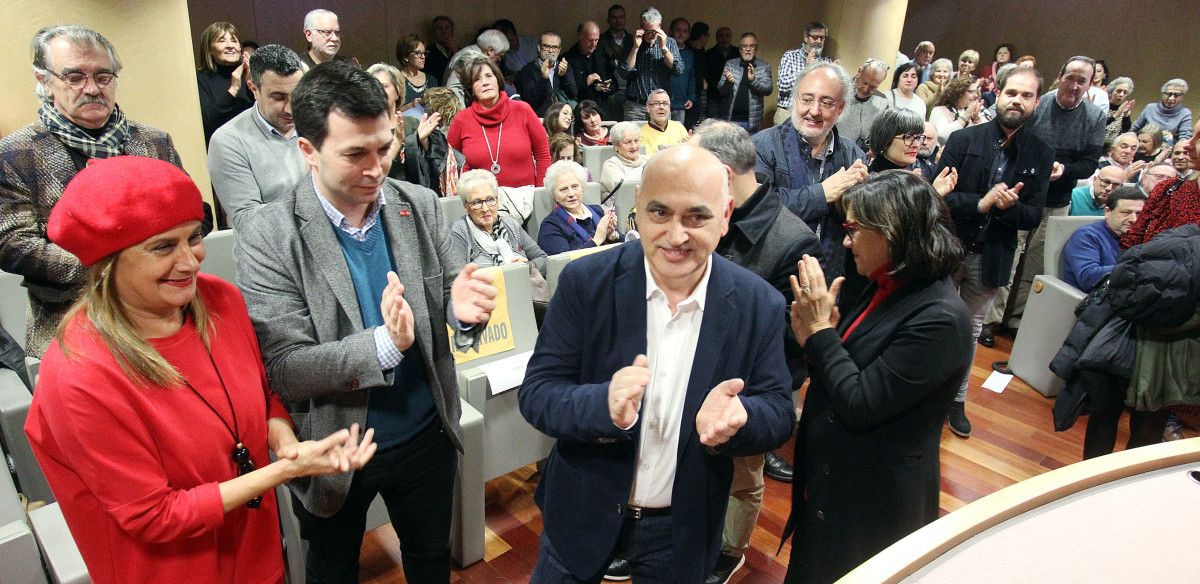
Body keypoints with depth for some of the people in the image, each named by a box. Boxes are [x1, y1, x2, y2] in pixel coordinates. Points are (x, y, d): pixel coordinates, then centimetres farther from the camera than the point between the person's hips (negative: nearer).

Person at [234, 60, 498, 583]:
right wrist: (384, 343, -37)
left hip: (427, 436, 3)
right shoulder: (268, 238, -20)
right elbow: (286, 371, -21)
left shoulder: (420, 206, -9)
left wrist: (462, 309, -25)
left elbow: (444, 297, -1)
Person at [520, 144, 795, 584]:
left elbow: (779, 413, -8)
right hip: (583, 513, -1)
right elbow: (535, 393, -16)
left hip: (682, 529, 1)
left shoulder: (759, 305, -13)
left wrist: (737, 417, -32)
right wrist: (605, 406, -37)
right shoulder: (586, 282, -17)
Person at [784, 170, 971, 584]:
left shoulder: (939, 317, -26)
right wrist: (814, 334, -16)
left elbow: (858, 405, -27)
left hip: (873, 504, -7)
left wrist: (821, 331, -20)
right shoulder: (887, 288, -1)